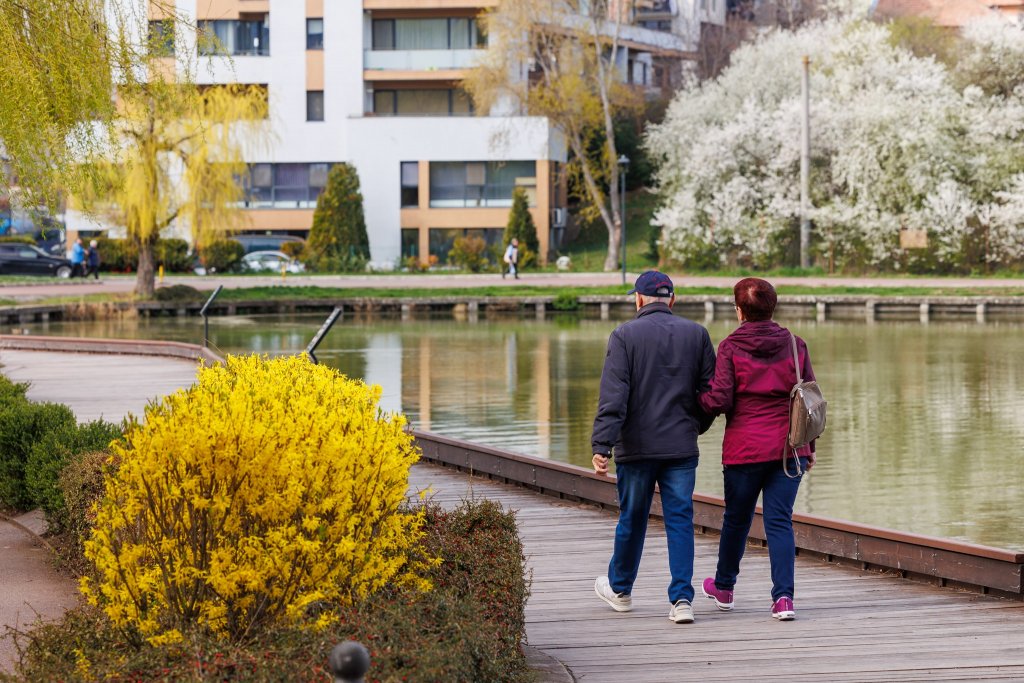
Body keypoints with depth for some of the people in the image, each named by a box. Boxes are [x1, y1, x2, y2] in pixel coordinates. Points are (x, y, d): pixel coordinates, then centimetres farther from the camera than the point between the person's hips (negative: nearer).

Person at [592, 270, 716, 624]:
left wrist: (601, 446, -17)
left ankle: (620, 589, 32)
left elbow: (612, 397, -14)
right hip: (682, 447, 1)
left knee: (632, 519, 13)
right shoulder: (696, 334, 2)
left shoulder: (625, 336, -6)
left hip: (636, 447, -1)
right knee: (680, 519, 3)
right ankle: (682, 598, -5)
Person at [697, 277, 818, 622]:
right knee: (780, 521, 2)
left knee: (736, 519, 16)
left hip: (744, 449, -2)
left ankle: (724, 587, 36)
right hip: (789, 448, 2)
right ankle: (783, 596, -12)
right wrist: (809, 445, 16)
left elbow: (720, 401, -13)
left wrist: (695, 396, 8)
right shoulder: (795, 345, 3)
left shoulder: (730, 347, -7)